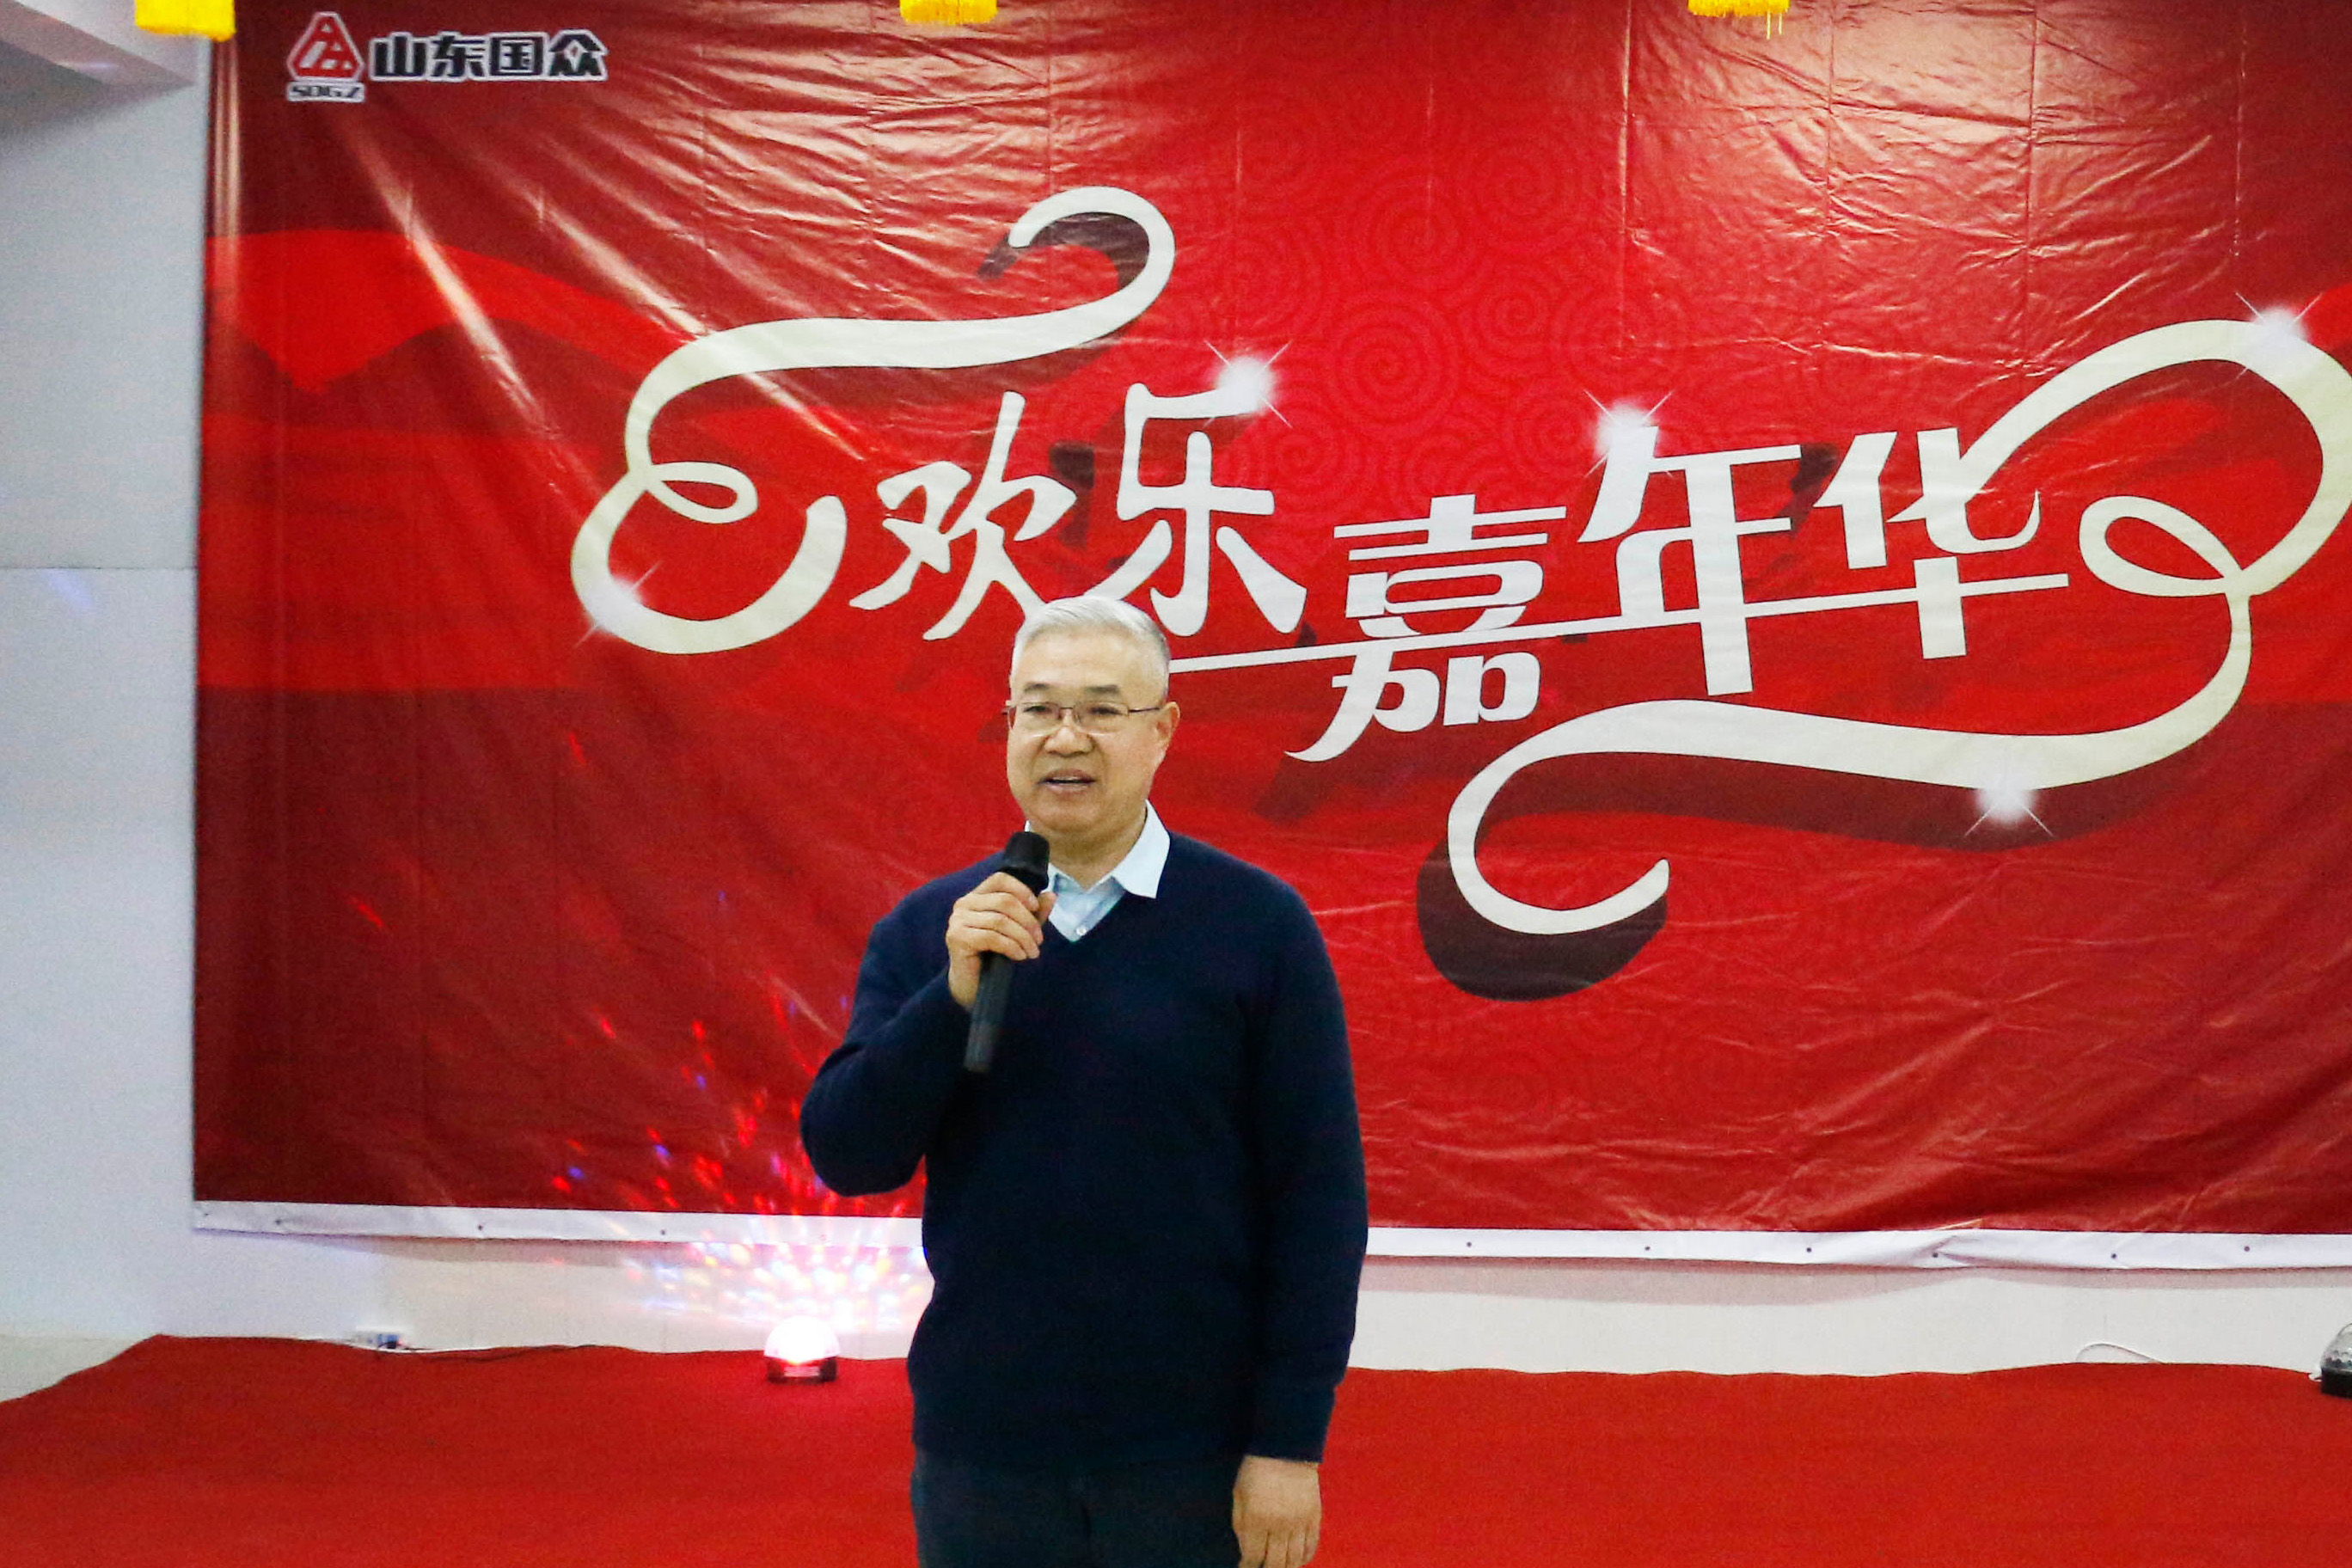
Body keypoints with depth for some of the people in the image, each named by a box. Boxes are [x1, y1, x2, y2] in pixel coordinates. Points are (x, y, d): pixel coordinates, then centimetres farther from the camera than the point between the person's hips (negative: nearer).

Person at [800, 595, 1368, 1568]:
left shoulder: (1258, 924, -5)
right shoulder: (926, 931, 4)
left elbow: (1319, 1192, -6)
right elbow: (847, 1159, -2)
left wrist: (1290, 1442, -9)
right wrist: (955, 994, -15)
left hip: (1195, 1458, -2)